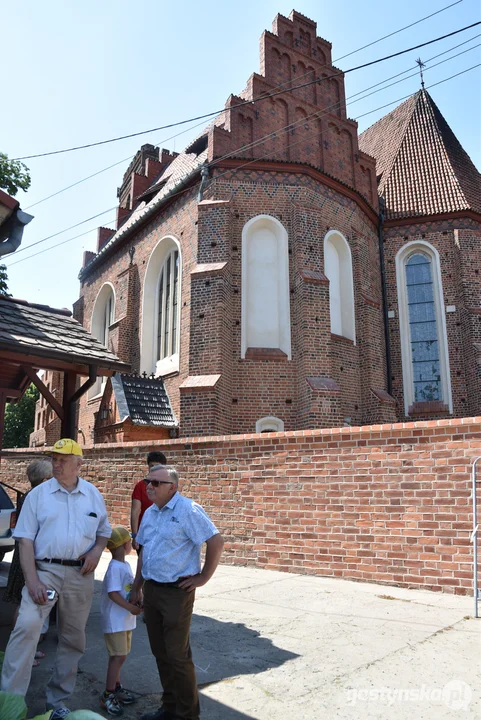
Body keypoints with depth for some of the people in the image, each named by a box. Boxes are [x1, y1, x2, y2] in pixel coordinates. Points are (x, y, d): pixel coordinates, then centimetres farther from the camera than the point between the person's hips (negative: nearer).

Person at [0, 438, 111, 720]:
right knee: (27, 626, -21)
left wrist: (97, 551, -6)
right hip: (45, 570, -2)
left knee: (73, 639, 10)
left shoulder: (93, 494, 5)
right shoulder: (38, 494, -2)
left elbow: (104, 531, 15)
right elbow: (26, 539, -5)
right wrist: (31, 580, -13)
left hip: (80, 574, 2)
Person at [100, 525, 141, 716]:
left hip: (125, 619, 9)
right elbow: (112, 593, -26)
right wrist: (131, 608, -26)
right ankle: (108, 696, 6)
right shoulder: (115, 567, -21)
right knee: (118, 657, -5)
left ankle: (116, 687, 31)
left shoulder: (126, 565, 9)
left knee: (119, 656, 18)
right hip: (115, 620, -9)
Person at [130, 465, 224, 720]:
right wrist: (136, 587, 17)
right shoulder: (150, 513, 9)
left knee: (178, 655, 1)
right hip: (151, 589, 8)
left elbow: (216, 542, -20)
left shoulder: (188, 510, -17)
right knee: (160, 652, 17)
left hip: (176, 591, -8)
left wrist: (203, 577, -14)